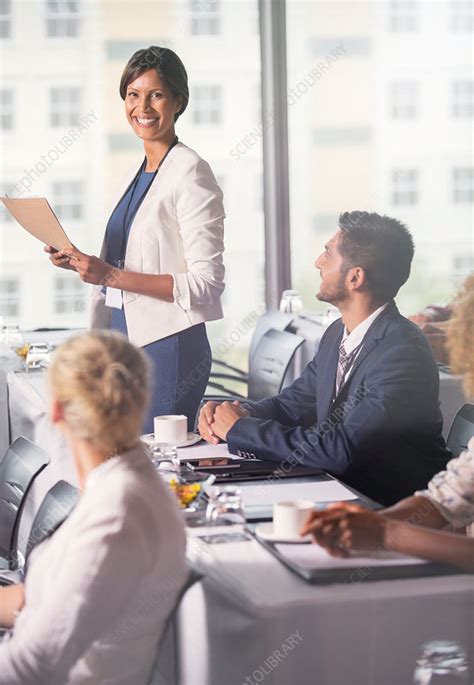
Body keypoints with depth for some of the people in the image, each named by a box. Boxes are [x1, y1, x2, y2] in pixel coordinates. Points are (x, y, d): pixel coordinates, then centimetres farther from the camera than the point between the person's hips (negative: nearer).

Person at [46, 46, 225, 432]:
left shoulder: (190, 172, -10)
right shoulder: (139, 172, 15)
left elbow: (206, 282, -17)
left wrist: (111, 276, -22)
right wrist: (82, 263, 3)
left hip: (169, 346, -7)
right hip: (127, 340, 7)